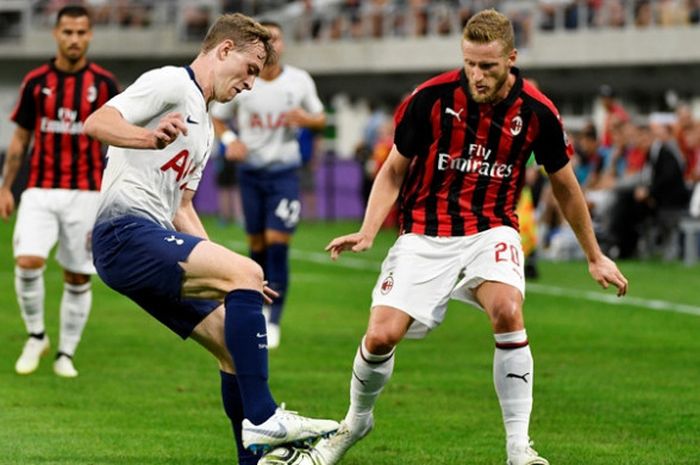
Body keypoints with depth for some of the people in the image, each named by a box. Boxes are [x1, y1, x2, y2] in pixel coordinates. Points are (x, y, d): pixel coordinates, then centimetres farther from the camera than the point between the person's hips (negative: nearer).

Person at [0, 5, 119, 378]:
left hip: (85, 194, 0)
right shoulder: (36, 81, 3)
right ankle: (36, 336, 3)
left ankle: (66, 354, 18)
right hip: (40, 192, 0)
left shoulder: (103, 83, 0)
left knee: (78, 278, 3)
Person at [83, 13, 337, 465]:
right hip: (127, 233, -10)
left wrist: (220, 269, 18)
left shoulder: (204, 128, 26)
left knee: (234, 342, 6)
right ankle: (261, 417, -27)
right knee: (246, 274, -25)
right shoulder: (170, 83, -3)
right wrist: (151, 138, -38)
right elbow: (97, 123, -17)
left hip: (152, 247, 10)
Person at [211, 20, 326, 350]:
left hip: (284, 172, -1)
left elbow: (320, 119, 9)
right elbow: (217, 118, 8)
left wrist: (306, 119, -14)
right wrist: (229, 140, -13)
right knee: (257, 244, 7)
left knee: (277, 244, -11)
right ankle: (261, 306, 29)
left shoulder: (300, 81, -2)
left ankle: (273, 322, -8)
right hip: (251, 171, 1)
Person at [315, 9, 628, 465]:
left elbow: (565, 185, 9)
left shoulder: (537, 112, -8)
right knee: (382, 335, -14)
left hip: (491, 231, 0)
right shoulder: (431, 98, -11)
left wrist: (595, 256, 15)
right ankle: (356, 421, 20)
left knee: (507, 310, -30)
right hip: (425, 234, 0)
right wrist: (367, 232, -13)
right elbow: (394, 171, 3)